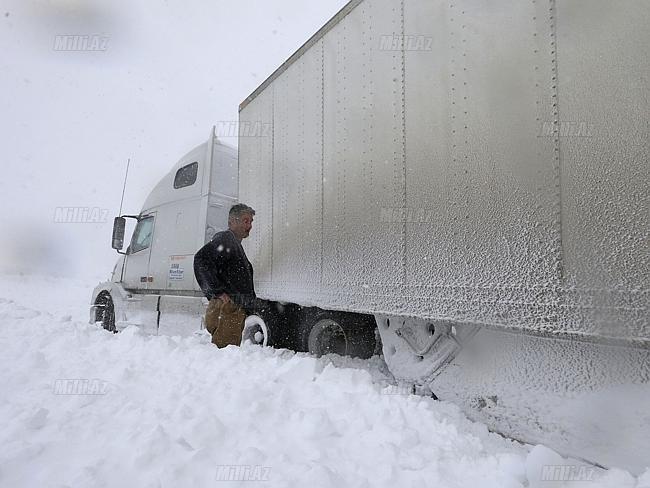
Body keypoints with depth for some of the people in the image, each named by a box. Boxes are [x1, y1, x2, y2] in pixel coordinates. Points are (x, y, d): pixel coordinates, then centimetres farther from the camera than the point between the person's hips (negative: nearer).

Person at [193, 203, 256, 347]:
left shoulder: (236, 244, 25)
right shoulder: (225, 238, -6)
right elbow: (201, 259, -22)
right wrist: (217, 292, -21)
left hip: (235, 310, 10)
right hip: (226, 308, -10)